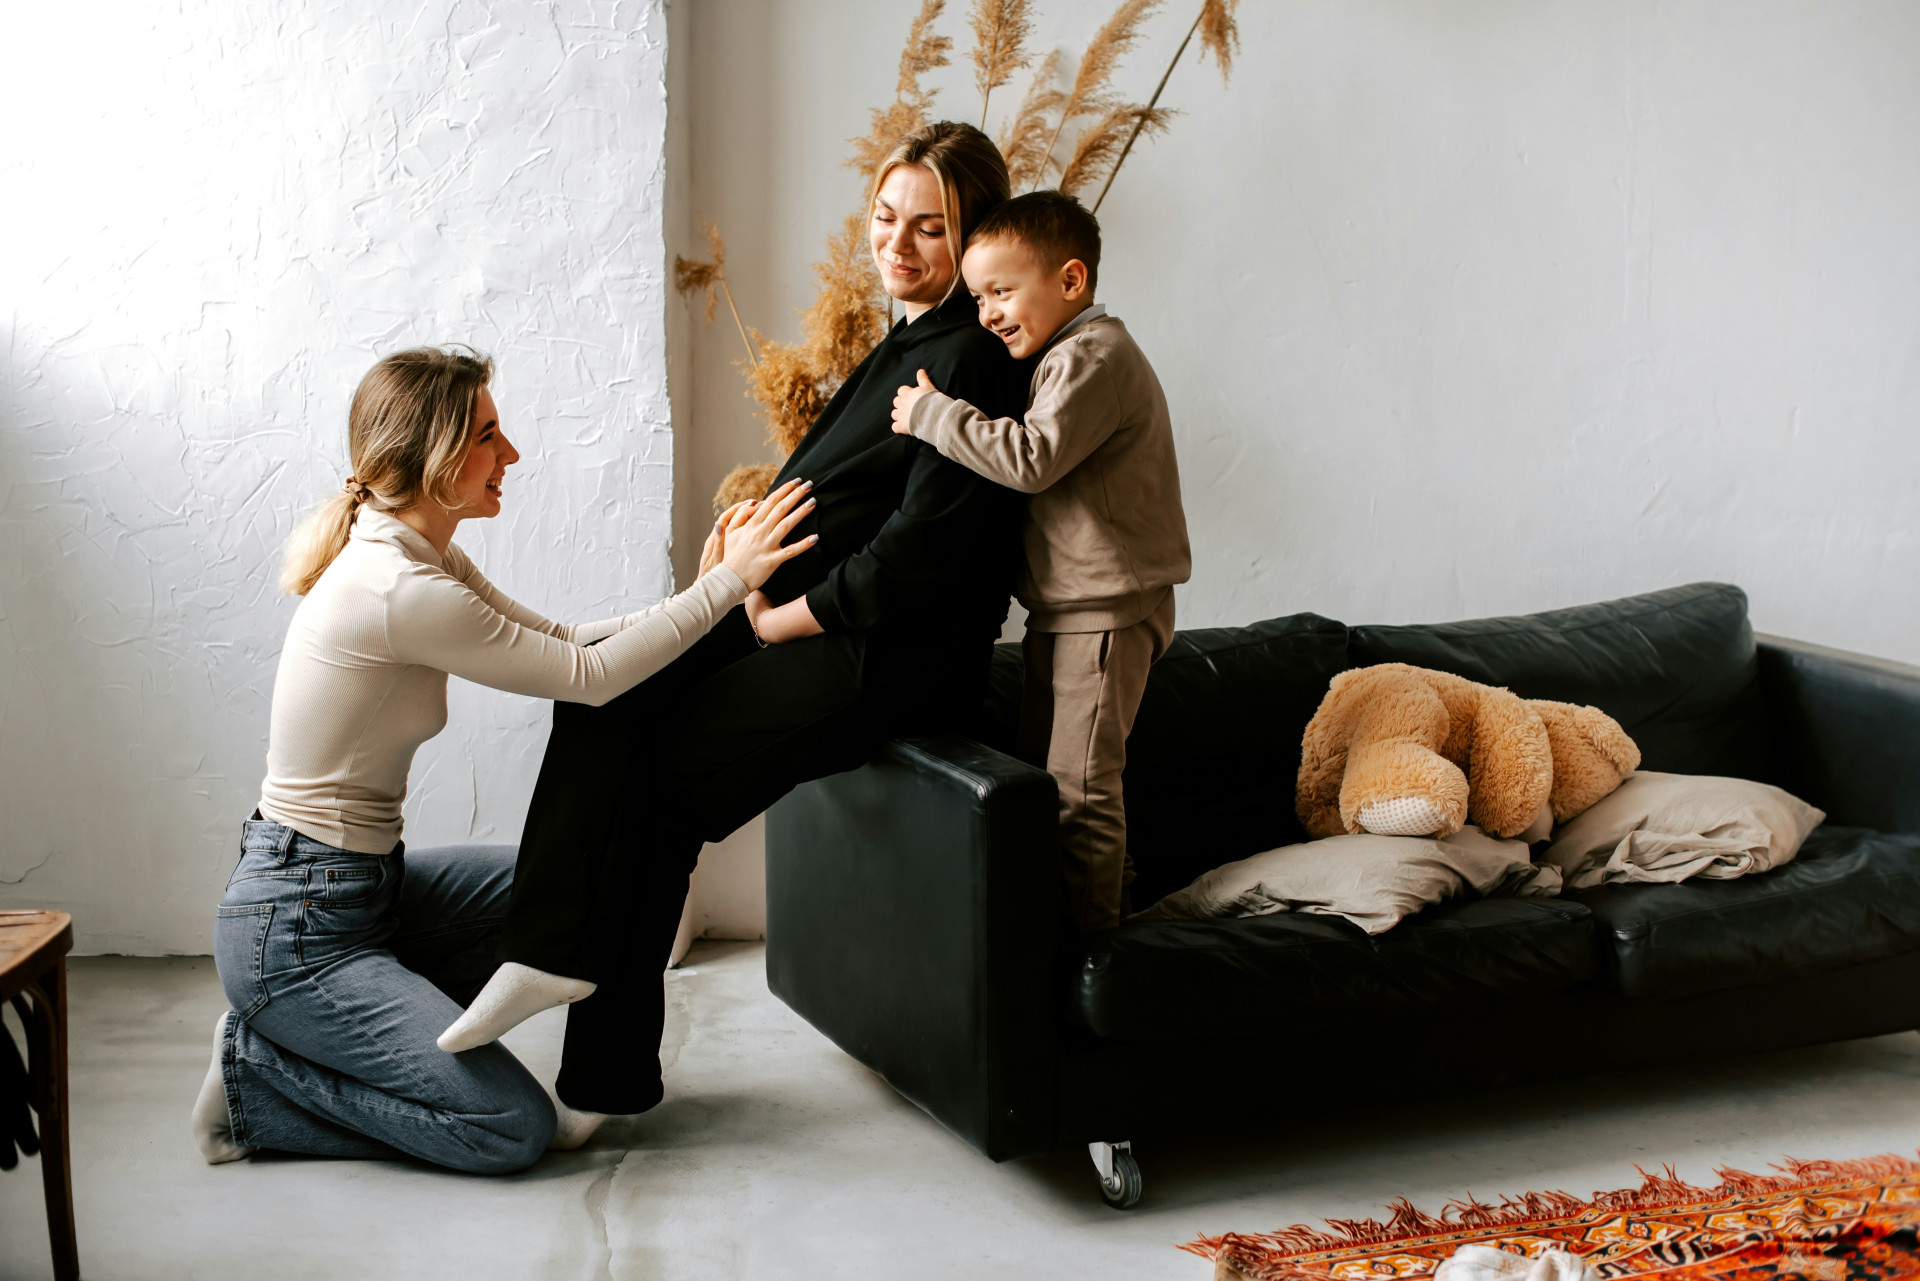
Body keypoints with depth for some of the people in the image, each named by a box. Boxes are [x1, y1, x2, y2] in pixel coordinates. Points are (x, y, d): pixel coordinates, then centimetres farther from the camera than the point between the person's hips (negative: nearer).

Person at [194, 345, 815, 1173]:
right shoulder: (398, 590, -25)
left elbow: (559, 640, 9)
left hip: (365, 886, 10)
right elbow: (585, 678, -19)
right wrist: (728, 584, -13)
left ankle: (381, 1029, 13)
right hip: (294, 931, -10)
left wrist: (701, 592, -3)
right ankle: (257, 1074, 2)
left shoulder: (421, 557, 6)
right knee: (514, 1131, -12)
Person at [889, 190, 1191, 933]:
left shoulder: (1093, 357, -18)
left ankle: (1091, 938, 4)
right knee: (1043, 766, 18)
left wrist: (933, 415, -21)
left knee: (1079, 782, -5)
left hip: (1106, 609, -11)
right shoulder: (1075, 356, 16)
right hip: (1066, 607, 11)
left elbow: (1031, 458, -30)